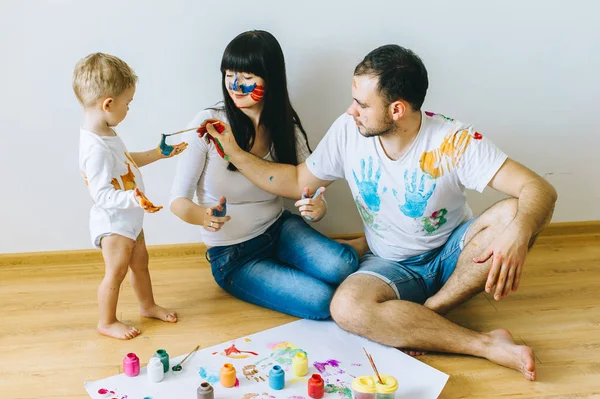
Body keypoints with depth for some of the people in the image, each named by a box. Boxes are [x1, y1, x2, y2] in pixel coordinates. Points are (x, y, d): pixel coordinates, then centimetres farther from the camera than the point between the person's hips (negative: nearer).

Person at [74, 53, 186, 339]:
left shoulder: (105, 133, -1)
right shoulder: (96, 149, -33)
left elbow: (125, 160, 16)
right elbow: (102, 195, -33)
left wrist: (158, 154, 17)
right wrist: (131, 198, -48)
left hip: (129, 219, 10)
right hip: (113, 223, -10)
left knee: (140, 261, 24)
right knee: (116, 272, 7)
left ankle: (148, 306, 44)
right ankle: (107, 322, 28)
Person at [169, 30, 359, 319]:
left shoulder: (287, 128, -3)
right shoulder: (208, 124, -15)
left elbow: (309, 190, 1)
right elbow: (178, 200, -12)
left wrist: (317, 208, -24)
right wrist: (203, 217, -35)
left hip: (279, 229, 3)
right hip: (232, 258, -3)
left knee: (344, 265, -26)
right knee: (322, 300, -22)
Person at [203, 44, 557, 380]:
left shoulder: (454, 141, -22)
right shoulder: (348, 132, -11)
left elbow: (541, 189, -28)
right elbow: (296, 183, 4)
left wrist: (519, 232, -50)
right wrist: (234, 152, -3)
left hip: (453, 253, -1)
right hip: (391, 264, 2)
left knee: (517, 214, -31)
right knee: (348, 308, -32)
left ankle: (427, 311, -21)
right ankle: (488, 345, -26)